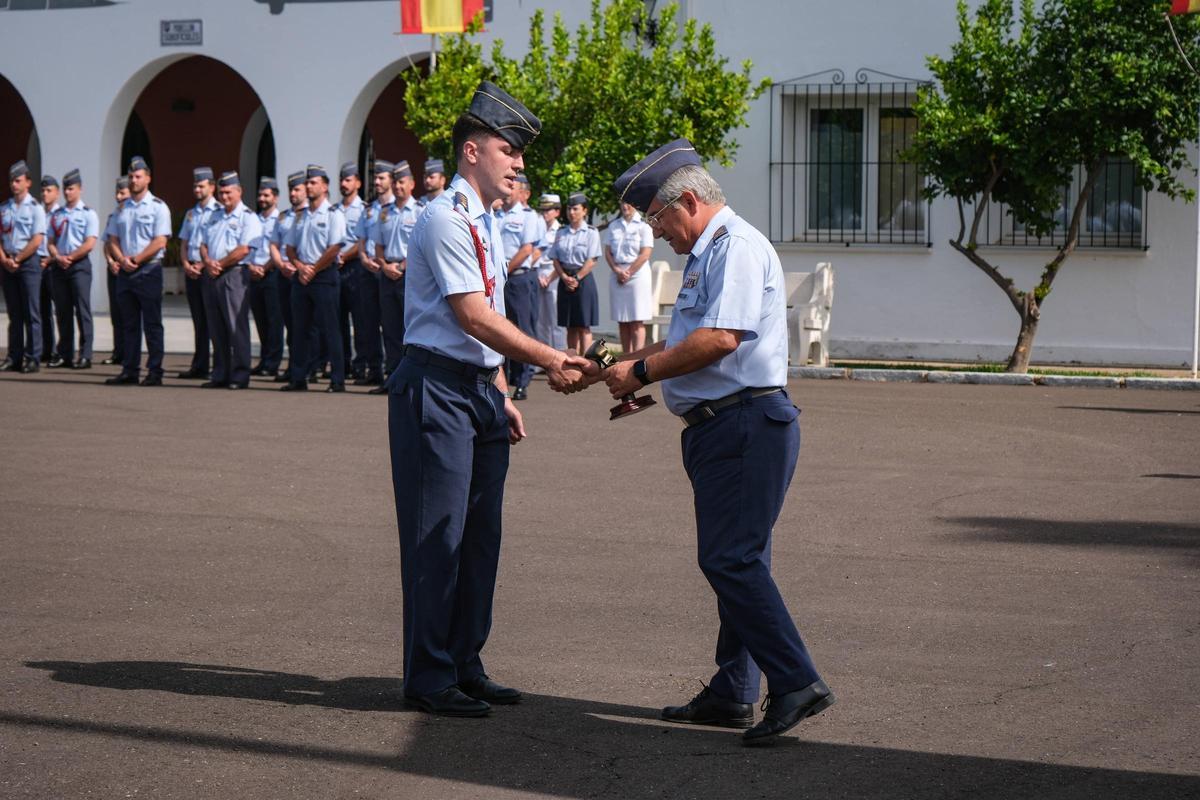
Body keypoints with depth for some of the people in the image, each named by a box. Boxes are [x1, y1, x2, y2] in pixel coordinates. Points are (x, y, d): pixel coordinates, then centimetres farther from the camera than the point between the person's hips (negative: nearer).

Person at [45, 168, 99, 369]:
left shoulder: (88, 214, 0)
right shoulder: (57, 215, 15)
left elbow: (90, 244, -9)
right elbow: (51, 242, 11)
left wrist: (70, 258, -13)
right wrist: (58, 258, -8)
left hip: (79, 265, -5)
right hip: (58, 267, 5)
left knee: (82, 311, -8)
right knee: (63, 311, 7)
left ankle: (85, 355, -10)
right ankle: (65, 354, 11)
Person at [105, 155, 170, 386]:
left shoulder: (158, 207, -2)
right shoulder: (122, 208, 16)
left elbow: (160, 242, -11)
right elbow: (113, 239, 14)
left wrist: (136, 260, -14)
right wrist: (122, 260, -5)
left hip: (148, 270, -6)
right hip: (125, 272, 6)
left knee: (152, 324, -5)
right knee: (129, 324, 8)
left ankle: (155, 372, -4)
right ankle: (130, 370, 11)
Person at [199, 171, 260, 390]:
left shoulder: (248, 217, -3)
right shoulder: (215, 217, 21)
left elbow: (244, 249, -13)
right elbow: (204, 244, 17)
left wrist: (220, 264, -10)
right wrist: (208, 262, -4)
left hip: (234, 275, -7)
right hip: (212, 276, 7)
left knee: (237, 328, -7)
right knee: (216, 328, 7)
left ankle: (239, 376, -5)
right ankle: (220, 375, 11)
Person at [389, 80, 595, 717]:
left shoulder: (486, 222, 18)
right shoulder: (446, 218, -12)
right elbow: (473, 316, -19)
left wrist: (502, 396, 18)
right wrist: (550, 361, -18)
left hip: (478, 388, 10)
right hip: (436, 387, -9)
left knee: (480, 531, 11)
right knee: (438, 533, -5)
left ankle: (464, 665, 19)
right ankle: (429, 677, 1)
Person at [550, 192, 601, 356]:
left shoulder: (591, 233, -1)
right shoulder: (561, 234, 11)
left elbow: (591, 261, -8)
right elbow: (555, 259, 7)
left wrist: (576, 279, -13)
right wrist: (565, 278, -9)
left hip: (583, 280, -4)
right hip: (565, 281, 4)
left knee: (584, 327, -5)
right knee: (570, 327, 6)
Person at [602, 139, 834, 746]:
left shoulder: (736, 246, -12)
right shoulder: (705, 253, 21)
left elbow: (721, 337, -24)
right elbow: (690, 339, 31)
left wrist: (641, 372, -15)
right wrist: (638, 360, 15)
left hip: (745, 421, -11)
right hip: (722, 427, 11)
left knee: (730, 559, -13)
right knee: (733, 560, 11)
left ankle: (796, 683, -12)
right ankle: (732, 694, 16)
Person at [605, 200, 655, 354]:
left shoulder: (643, 225, -1)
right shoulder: (613, 226, 13)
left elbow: (645, 254, -7)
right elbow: (608, 252, 9)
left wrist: (628, 273, -8)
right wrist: (617, 271, -6)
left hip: (637, 274, -5)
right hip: (617, 277, 5)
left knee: (637, 322, -8)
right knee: (622, 322, 3)